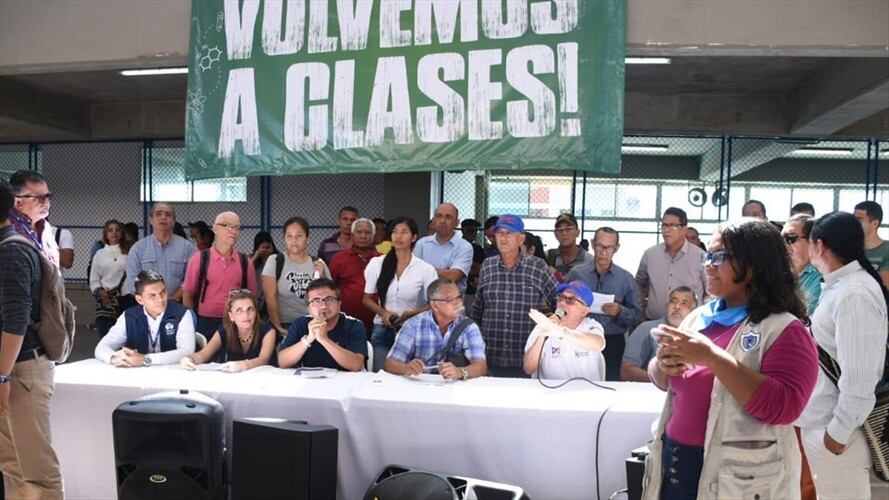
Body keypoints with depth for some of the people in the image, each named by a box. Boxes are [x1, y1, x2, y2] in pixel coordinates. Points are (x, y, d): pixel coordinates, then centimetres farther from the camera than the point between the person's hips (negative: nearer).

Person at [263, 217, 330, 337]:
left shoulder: (318, 264, 5)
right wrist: (277, 327, -13)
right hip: (285, 326, -2)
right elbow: (270, 297, -7)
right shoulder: (274, 261, -2)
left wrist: (322, 277, -7)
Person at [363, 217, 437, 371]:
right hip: (382, 331, 1)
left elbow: (433, 304, 2)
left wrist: (409, 314, -14)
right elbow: (367, 299, 8)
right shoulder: (376, 263, 2)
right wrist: (383, 313, -10)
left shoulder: (426, 269, -4)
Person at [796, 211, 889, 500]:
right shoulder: (840, 286, 7)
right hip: (821, 422, 9)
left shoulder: (854, 294, -22)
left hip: (835, 429, -9)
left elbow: (858, 377, -24)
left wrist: (839, 432, -18)